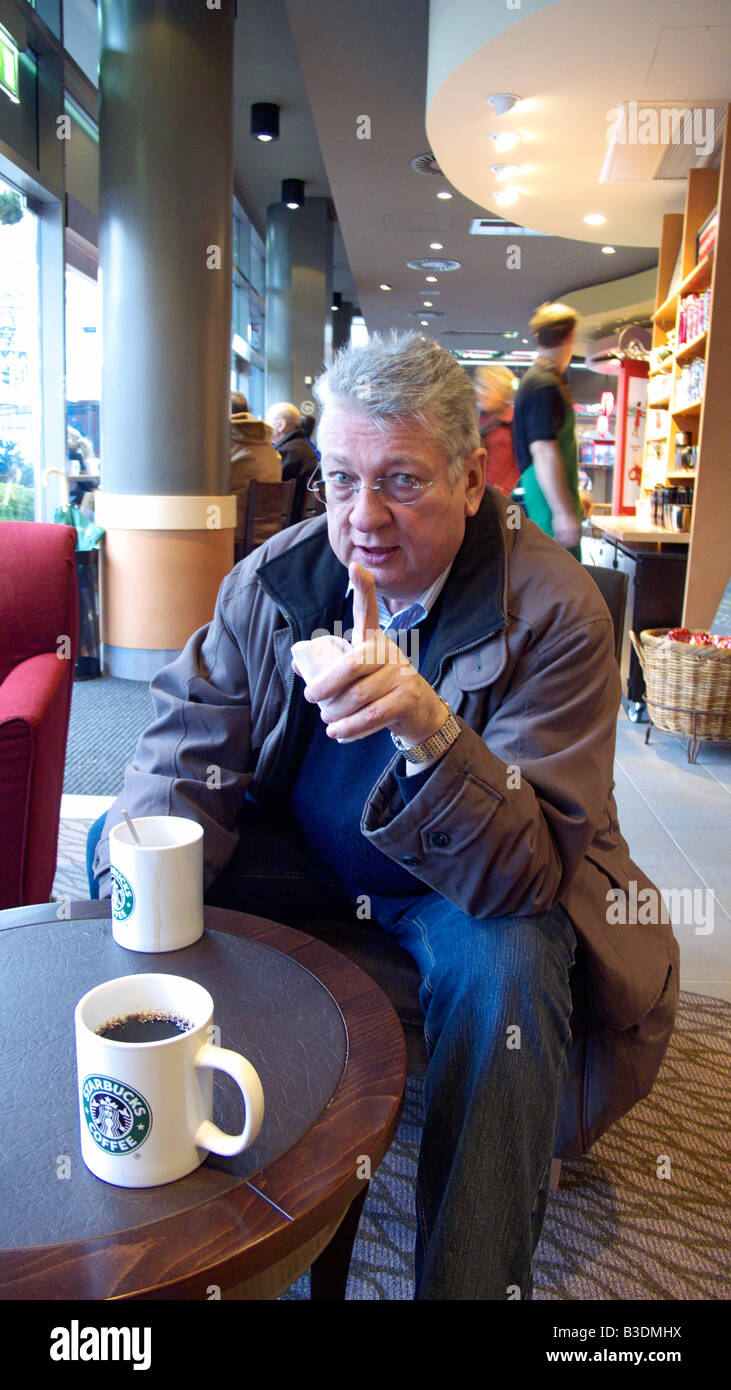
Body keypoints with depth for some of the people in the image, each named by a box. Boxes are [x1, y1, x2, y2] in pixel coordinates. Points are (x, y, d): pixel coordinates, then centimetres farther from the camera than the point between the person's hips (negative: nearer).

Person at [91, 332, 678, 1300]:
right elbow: (191, 752, -7)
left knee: (507, 963, -36)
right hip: (305, 860, 5)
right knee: (116, 845, -7)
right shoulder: (273, 579, -9)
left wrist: (431, 728, -49)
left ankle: (472, 1282, -11)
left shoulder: (554, 612, -23)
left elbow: (523, 873, -29)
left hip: (483, 892, -4)